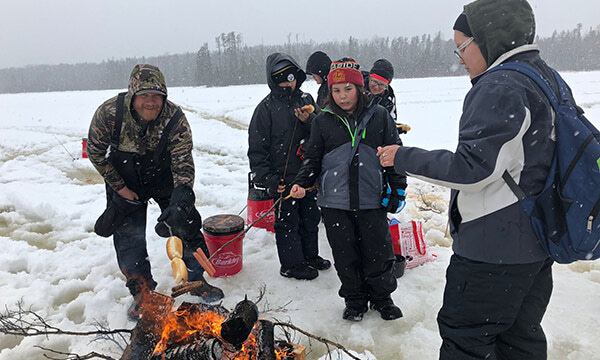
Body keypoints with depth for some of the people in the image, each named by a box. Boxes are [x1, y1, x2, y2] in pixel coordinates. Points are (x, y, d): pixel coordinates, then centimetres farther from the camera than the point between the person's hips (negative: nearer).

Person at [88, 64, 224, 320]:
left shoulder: (175, 119, -27)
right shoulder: (109, 113, -25)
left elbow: (183, 163, -29)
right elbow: (95, 151, -10)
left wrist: (182, 196, -46)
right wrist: (118, 186, -9)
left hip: (164, 180, 0)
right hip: (126, 183, 1)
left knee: (186, 226, -1)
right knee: (128, 238, 4)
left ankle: (196, 279, 21)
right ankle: (142, 291, 24)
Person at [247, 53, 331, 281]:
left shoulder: (305, 100, 8)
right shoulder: (267, 107, -7)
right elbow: (256, 148, -8)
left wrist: (309, 121, -13)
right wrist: (268, 179, -14)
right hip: (282, 178, -5)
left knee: (310, 217, 17)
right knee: (287, 221, 5)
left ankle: (310, 255, 36)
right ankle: (291, 264, 22)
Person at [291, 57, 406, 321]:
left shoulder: (379, 116, 3)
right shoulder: (323, 121, 4)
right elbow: (313, 158, 9)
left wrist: (398, 189, 4)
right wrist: (302, 182, -8)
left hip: (372, 200, 0)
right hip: (335, 202, 1)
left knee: (378, 252, 7)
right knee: (345, 255, 9)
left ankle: (382, 297, 32)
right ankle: (354, 300, 31)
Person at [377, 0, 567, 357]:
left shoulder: (499, 86, -19)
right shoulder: (546, 78, 13)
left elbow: (471, 169, -24)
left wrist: (404, 158, -15)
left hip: (494, 247, -10)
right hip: (536, 243, 10)